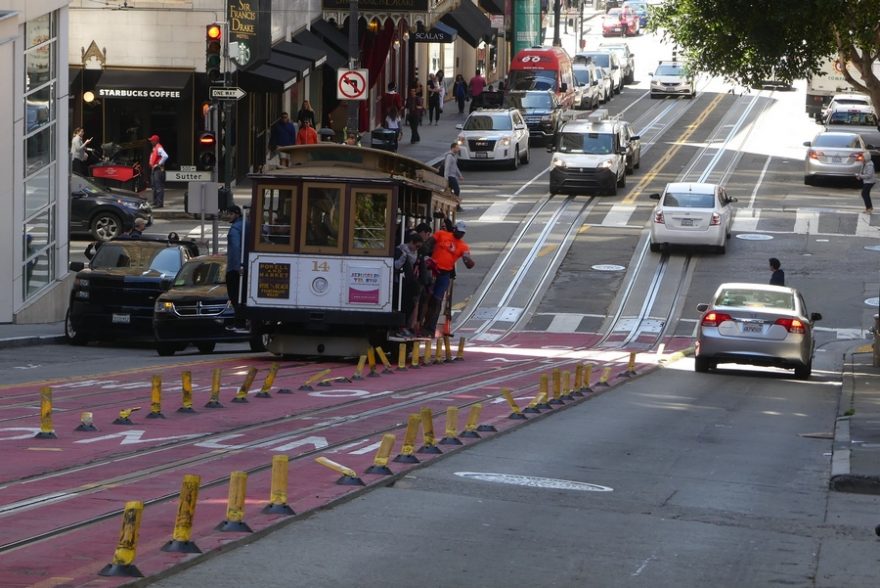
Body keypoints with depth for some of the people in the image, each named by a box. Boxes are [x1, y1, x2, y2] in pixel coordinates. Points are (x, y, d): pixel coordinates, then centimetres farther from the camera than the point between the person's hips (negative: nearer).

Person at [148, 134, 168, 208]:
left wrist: (159, 164, -23)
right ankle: (155, 202, 23)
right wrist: (152, 165, 18)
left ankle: (160, 203, -13)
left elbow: (165, 156, -30)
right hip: (154, 169, 11)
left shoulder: (159, 148, -15)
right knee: (154, 187, 16)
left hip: (158, 169, -11)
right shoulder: (154, 148, 17)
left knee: (159, 187, -12)